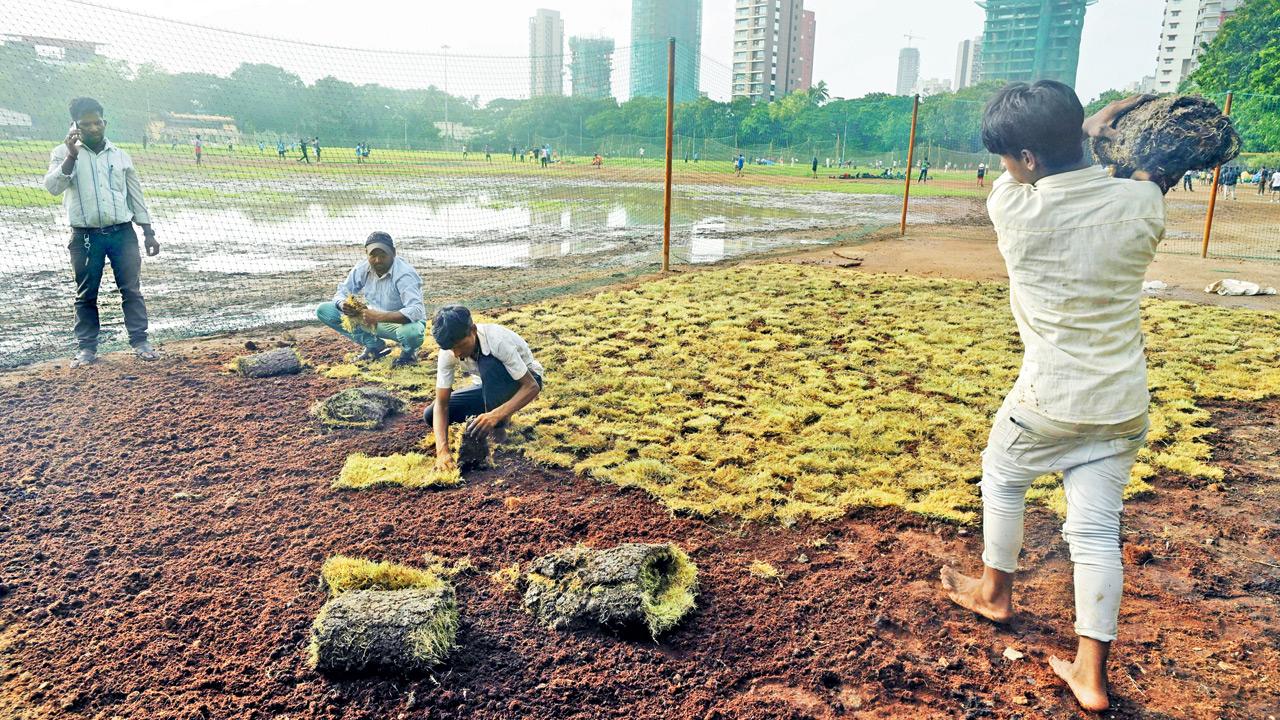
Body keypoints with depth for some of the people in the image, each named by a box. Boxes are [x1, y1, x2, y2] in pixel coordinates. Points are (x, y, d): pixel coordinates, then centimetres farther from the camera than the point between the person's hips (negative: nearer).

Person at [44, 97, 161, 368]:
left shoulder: (121, 156, 9)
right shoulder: (64, 154, 2)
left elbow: (136, 196, 12)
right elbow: (53, 187, -13)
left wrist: (148, 233, 8)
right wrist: (72, 155, -22)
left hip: (122, 232, 1)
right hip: (85, 236, -1)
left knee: (131, 289, 1)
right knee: (85, 294, 6)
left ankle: (140, 341, 9)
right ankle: (86, 347, 15)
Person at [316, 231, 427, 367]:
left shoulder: (404, 275, -26)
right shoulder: (362, 268, -9)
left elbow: (416, 311, -38)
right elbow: (342, 292, -2)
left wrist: (380, 316, -47)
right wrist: (343, 305, -28)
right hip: (371, 320, 6)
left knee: (412, 333, -43)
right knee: (324, 310, -6)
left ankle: (408, 352, -2)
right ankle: (374, 345, 3)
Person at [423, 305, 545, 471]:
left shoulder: (498, 341, -36)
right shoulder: (448, 351, -22)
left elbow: (532, 386, -36)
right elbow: (441, 404, -22)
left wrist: (496, 415, -50)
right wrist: (442, 450, -37)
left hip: (524, 380, -6)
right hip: (494, 386, 6)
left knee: (488, 363, -38)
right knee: (430, 414, -10)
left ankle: (498, 432, -21)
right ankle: (501, 412, 6)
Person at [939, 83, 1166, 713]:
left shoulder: (1012, 209, -17)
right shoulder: (1140, 203, -7)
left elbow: (1019, 176, 8)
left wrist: (1087, 129, 15)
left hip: (1049, 400, -3)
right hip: (1124, 403, 4)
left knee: (1002, 481, 24)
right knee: (1096, 530, 9)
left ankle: (995, 592, 43)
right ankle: (1091, 675, 16)